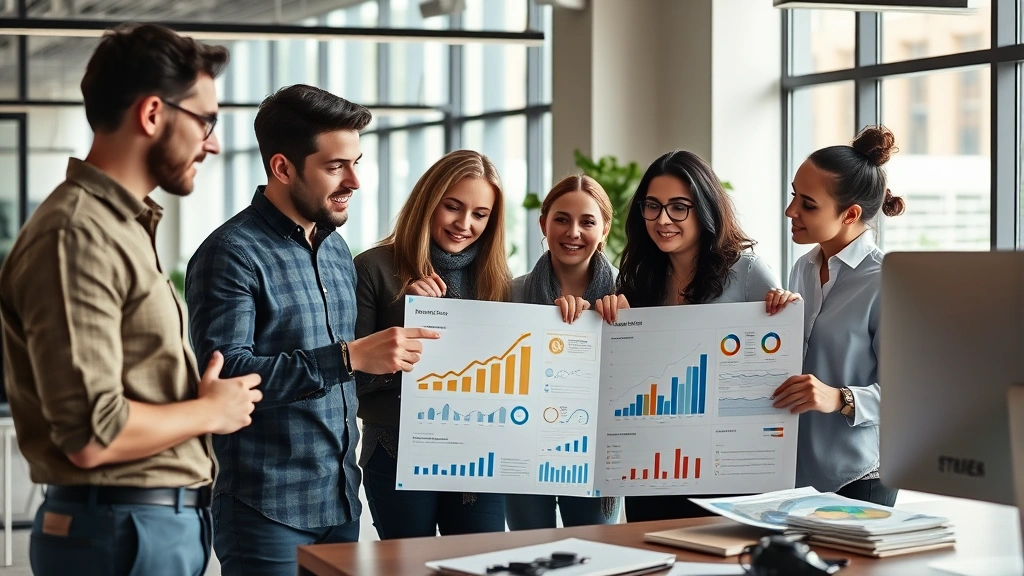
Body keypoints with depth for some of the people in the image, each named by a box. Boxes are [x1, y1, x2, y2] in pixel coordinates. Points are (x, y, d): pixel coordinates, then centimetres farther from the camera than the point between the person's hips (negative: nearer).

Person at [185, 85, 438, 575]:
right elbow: (225, 375, -23)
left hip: (341, 501, 7)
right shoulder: (232, 255, -12)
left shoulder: (337, 250, 13)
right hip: (270, 511, -7)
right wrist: (349, 358, -26)